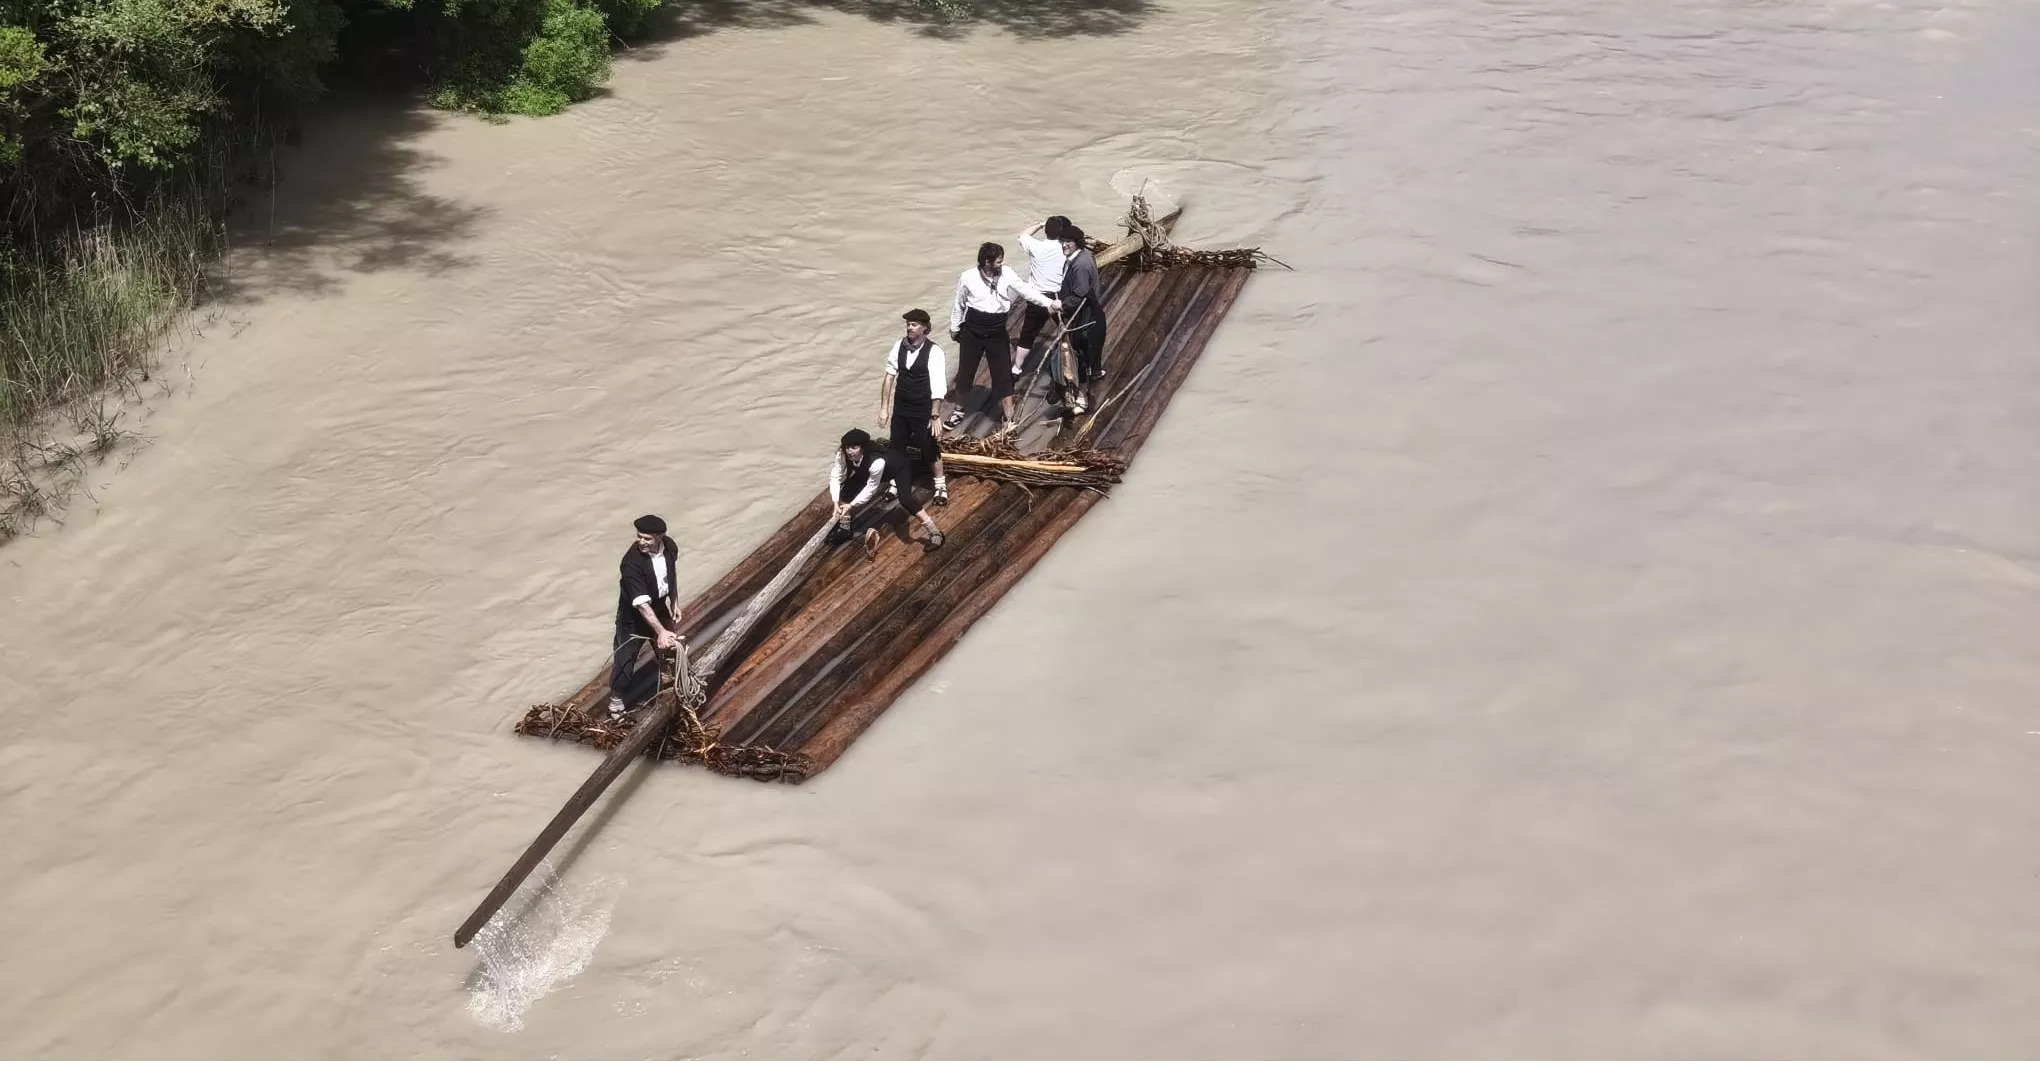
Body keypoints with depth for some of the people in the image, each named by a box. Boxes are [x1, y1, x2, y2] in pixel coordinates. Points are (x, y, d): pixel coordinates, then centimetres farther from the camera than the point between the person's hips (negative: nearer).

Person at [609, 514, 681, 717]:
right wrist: (661, 631, -42)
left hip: (659, 606, 6)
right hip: (633, 613, -6)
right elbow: (642, 603, -37)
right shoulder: (632, 562, -35)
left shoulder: (670, 547, -16)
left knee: (670, 648, 21)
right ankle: (616, 697, 24)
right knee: (626, 655, 1)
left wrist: (675, 604, 9)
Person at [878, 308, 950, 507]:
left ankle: (940, 486, 29)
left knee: (930, 449, 9)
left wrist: (934, 416, -20)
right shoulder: (898, 346, -5)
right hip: (900, 408, 4)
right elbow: (890, 376, 1)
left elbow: (937, 387, -18)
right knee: (897, 448, 16)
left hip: (923, 411, -4)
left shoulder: (933, 351, -18)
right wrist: (884, 407, 1)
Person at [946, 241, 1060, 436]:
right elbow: (959, 304, 1)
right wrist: (954, 328, 12)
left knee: (1003, 378, 0)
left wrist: (1049, 303, -25)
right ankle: (959, 410, 34)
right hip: (972, 333, -1)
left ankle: (1009, 420, 7)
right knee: (965, 374, 11)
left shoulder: (1007, 274, -10)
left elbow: (1025, 290, -13)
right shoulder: (968, 278, -13)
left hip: (997, 334, 1)